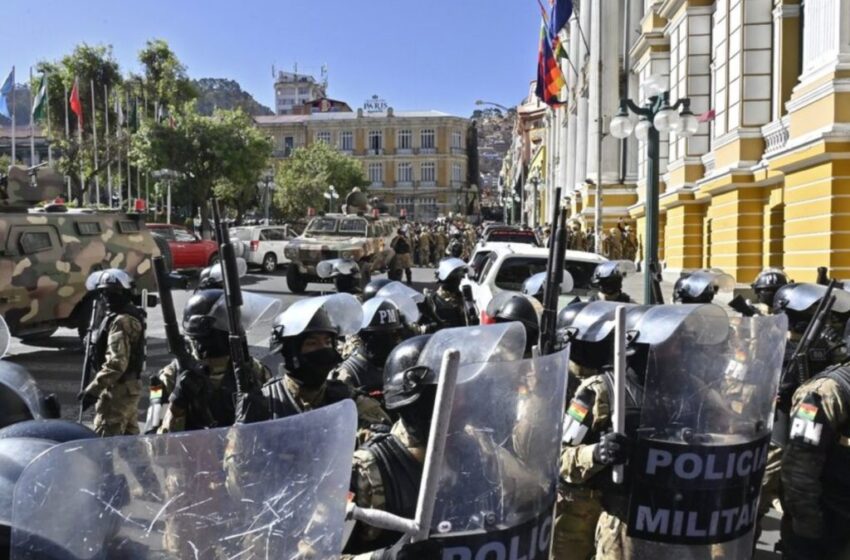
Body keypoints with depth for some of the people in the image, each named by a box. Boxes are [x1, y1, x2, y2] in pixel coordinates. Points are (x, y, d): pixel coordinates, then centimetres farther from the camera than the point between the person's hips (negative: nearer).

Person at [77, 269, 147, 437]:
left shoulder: (121, 322, -20)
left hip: (117, 389, -10)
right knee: (129, 435, 17)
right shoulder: (132, 316, 12)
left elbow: (117, 363, -27)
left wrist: (92, 389, -26)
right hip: (130, 385, 10)